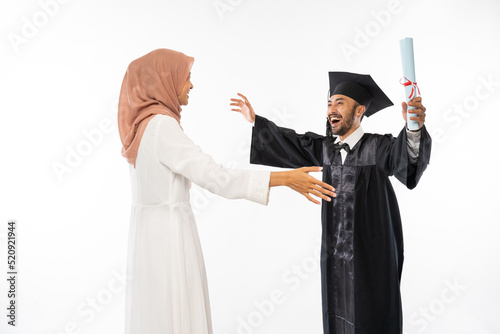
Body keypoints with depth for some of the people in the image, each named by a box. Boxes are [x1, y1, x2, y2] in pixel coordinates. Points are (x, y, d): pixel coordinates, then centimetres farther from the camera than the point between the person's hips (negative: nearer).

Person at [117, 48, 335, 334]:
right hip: (168, 233, -9)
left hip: (150, 230, 9)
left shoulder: (142, 123, 10)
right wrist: (287, 178, -22)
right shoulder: (162, 125, -19)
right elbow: (216, 178, -24)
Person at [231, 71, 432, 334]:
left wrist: (414, 128, -55)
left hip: (371, 259, -5)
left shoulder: (379, 147, -13)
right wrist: (255, 120, 22)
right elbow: (292, 143, 17)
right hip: (334, 257, 5)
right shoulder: (325, 148, 3)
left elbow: (407, 156, -33)